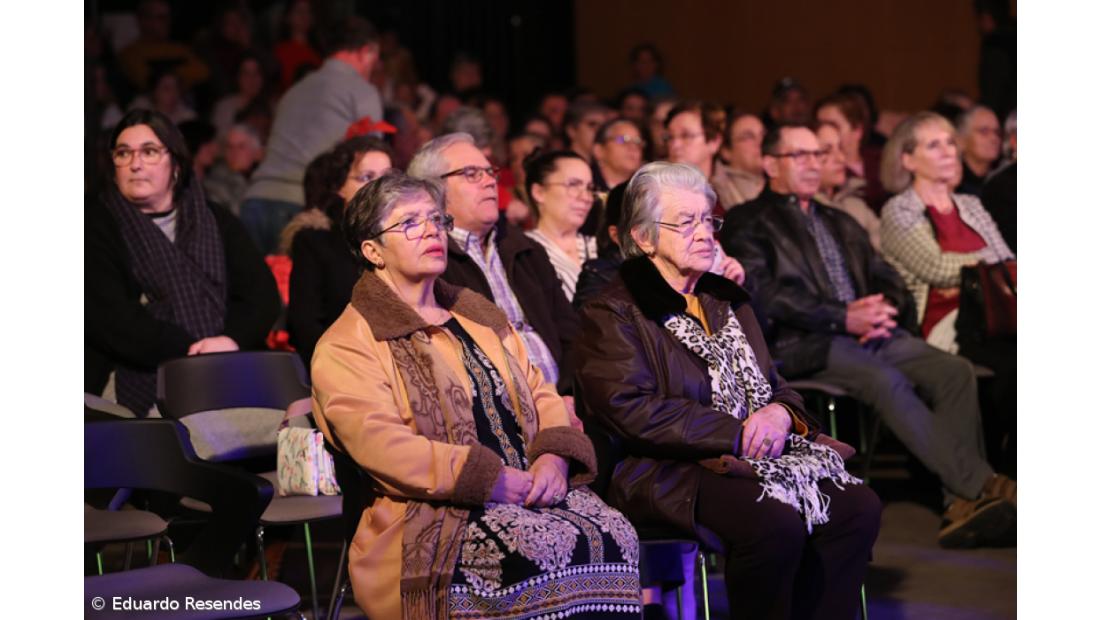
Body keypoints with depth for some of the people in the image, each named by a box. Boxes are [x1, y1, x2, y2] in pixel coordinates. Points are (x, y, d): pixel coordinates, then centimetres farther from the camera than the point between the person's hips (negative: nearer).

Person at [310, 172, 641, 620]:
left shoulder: (481, 316, 26)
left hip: (530, 490, 6)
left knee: (614, 537, -25)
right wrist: (489, 477, -20)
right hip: (433, 516, -6)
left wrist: (555, 456, -3)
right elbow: (376, 440, -12)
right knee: (547, 550, -34)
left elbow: (542, 397, 21)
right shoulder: (346, 346, 3)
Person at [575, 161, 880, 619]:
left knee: (858, 508, -16)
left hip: (749, 461, 7)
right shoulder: (610, 314, -2)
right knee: (776, 523, -32)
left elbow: (774, 385, 23)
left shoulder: (727, 299, 21)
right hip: (666, 474, -7)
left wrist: (780, 413, -4)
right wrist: (737, 433, -16)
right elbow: (632, 411, -15)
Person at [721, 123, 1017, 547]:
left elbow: (887, 279, 24)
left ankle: (962, 505, -32)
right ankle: (982, 487, -37)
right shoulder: (748, 223, 9)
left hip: (873, 333, 6)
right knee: (887, 380, -34)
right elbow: (762, 294, -7)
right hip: (804, 344, -6)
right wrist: (843, 318, -15)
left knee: (955, 371, -21)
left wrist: (885, 308, -3)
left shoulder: (840, 223, 31)